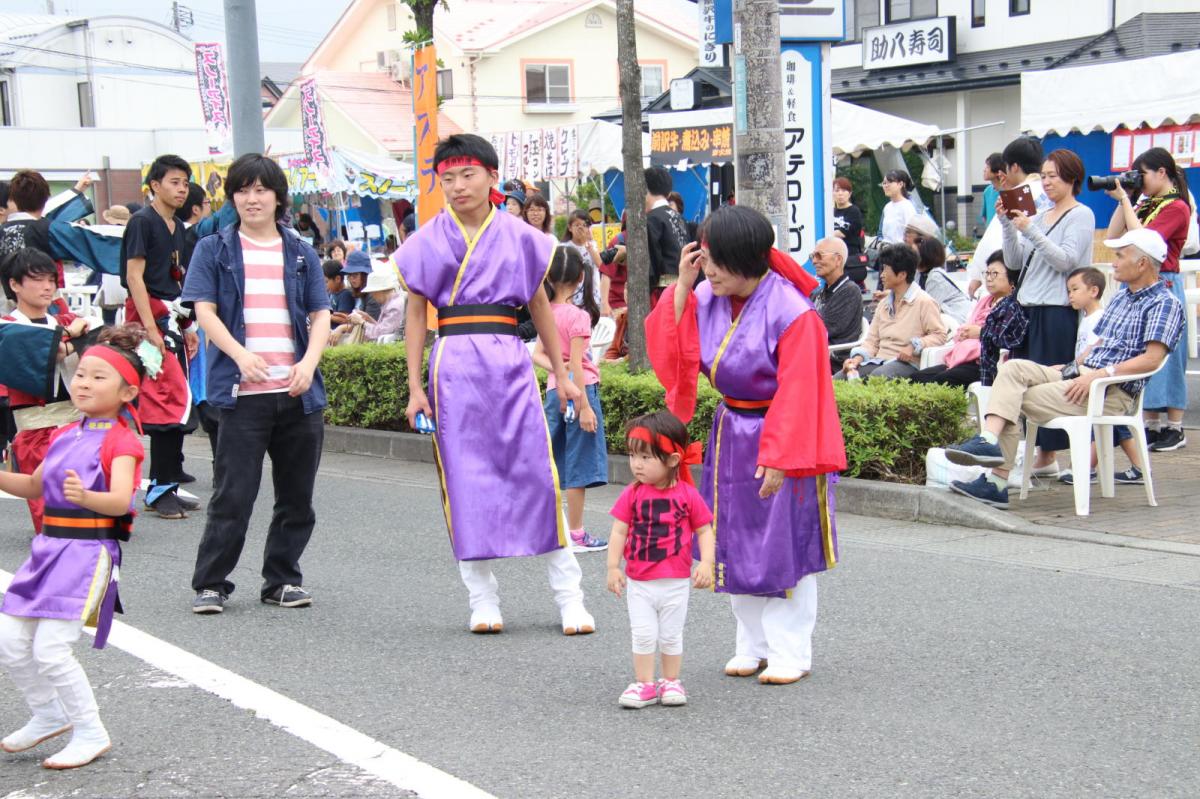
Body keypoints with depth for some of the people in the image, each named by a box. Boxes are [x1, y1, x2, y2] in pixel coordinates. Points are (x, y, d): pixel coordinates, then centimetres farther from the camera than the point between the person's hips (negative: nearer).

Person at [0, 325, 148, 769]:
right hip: (47, 549, 8)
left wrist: (85, 496, -44)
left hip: (89, 553, -8)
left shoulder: (120, 441, -9)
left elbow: (120, 500, -24)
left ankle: (91, 733, 3)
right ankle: (48, 716, 29)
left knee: (50, 649, -13)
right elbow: (36, 487, 27)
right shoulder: (64, 437, 13)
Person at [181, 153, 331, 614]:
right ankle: (210, 584, 4)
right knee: (233, 495, -5)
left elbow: (320, 316, 11)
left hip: (299, 393, 3)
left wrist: (310, 362, -8)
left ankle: (282, 581, 19)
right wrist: (240, 355, -18)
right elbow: (205, 311, -2)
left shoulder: (301, 253, 15)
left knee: (297, 497, 7)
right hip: (242, 391, -3)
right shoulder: (214, 250, 7)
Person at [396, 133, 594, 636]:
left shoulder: (519, 237, 5)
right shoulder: (428, 242, 4)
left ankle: (569, 596, 4)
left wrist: (562, 376, 15)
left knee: (538, 472, -4)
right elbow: (415, 315, 8)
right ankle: (482, 598, 11)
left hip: (510, 362, 0)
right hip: (453, 364, 0)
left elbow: (540, 306, 14)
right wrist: (415, 388, 3)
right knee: (465, 479, 1)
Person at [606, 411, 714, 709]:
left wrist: (706, 564, -15)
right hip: (638, 582, 1)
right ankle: (643, 684, 15)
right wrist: (613, 567, -7)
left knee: (671, 636, 12)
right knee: (643, 635, 3)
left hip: (675, 582, -1)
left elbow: (704, 531, -3)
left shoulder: (687, 495, -8)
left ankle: (671, 682, 26)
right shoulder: (632, 494, -4)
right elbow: (619, 531, -2)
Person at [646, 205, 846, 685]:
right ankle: (752, 645, 22)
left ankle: (790, 654, 8)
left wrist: (778, 459, -22)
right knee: (736, 545, 10)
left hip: (783, 442, -7)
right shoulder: (706, 300, -2)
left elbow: (797, 394, -20)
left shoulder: (792, 314, -21)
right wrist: (681, 288, -11)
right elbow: (668, 358, -5)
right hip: (731, 436, 7)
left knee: (786, 546, -1)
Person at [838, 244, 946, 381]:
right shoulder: (884, 303, 23)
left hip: (907, 363, -7)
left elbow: (939, 335, -7)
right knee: (836, 379, -17)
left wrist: (914, 346, -21)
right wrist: (858, 357, 0)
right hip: (879, 361, 7)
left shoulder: (924, 302, -1)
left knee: (876, 377, -40)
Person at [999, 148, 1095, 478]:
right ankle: (1040, 454, 11)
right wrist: (1008, 225, 1)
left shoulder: (1081, 215, -2)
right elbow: (1014, 260, 13)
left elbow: (1066, 260, -14)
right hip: (1028, 308, 7)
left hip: (1058, 311, -7)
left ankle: (1047, 456, -2)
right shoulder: (1040, 217, 18)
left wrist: (1030, 231, -18)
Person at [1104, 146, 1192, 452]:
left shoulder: (1176, 207, -9)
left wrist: (1125, 200, -15)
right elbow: (1114, 237, 10)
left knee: (1165, 355, -3)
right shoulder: (1146, 205, 13)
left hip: (1163, 284, -8)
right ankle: (1151, 425, 15)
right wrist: (1122, 201, 5)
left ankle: (1175, 428, 4)